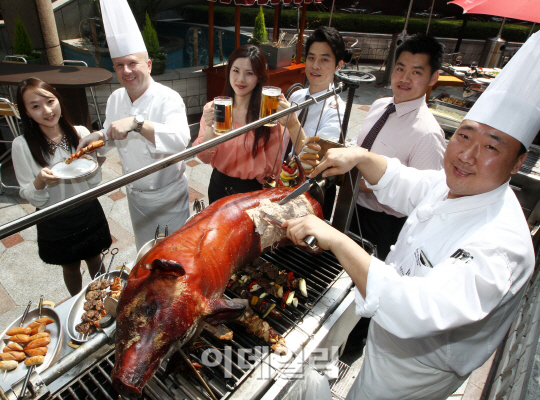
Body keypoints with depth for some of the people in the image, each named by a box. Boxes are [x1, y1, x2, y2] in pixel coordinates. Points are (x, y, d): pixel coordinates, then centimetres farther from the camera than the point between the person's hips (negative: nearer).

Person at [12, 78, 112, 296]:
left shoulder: (80, 133, -10)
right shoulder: (22, 145, -14)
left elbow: (95, 181, -4)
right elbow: (32, 198, -9)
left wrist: (91, 158, -23)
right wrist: (40, 182, -30)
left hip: (89, 213, 1)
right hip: (55, 223, -1)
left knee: (95, 261, 20)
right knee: (71, 268, 19)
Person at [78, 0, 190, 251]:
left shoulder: (168, 99, -22)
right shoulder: (115, 99, -1)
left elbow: (180, 139, -39)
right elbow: (113, 136, 12)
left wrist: (136, 123, -47)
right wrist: (99, 137, -11)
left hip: (168, 196, -6)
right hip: (135, 195, 6)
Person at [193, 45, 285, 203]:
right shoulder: (213, 108, -8)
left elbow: (273, 164, -6)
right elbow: (205, 158, -13)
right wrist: (210, 128, -25)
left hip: (252, 190, -2)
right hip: (219, 186, 3)